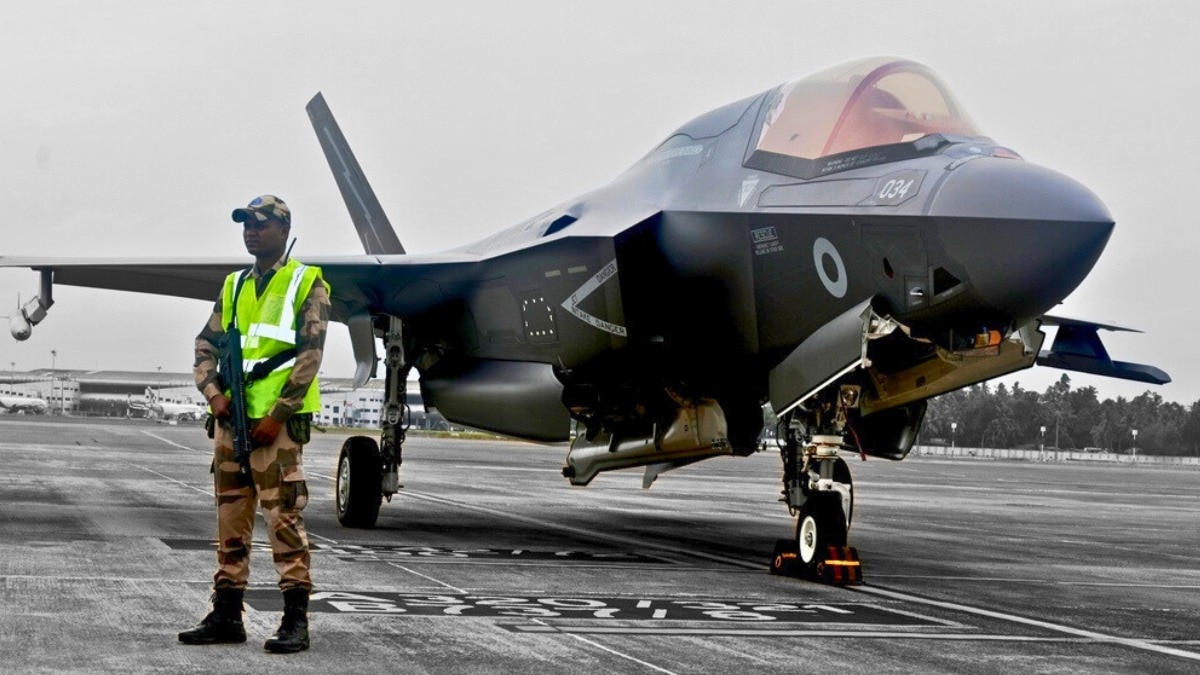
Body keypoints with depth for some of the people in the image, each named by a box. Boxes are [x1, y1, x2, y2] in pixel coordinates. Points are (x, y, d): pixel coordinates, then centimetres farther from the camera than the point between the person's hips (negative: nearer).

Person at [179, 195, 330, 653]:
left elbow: (309, 355, -7)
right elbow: (207, 345, 17)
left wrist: (277, 415, -14)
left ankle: (295, 620, -5)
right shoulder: (234, 287, 19)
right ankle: (226, 615, 15)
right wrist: (213, 391, -3)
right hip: (230, 418, 6)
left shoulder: (307, 284, 1)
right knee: (230, 519, 9)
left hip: (275, 421, -6)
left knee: (283, 517, -9)